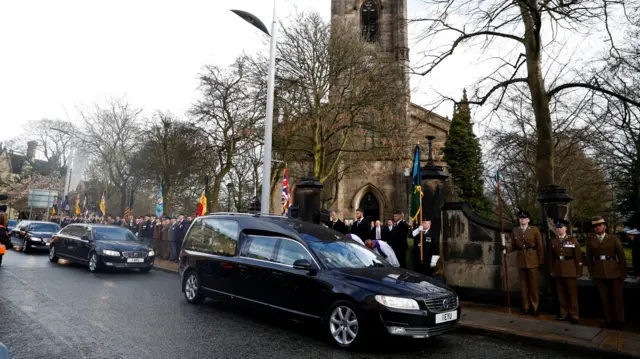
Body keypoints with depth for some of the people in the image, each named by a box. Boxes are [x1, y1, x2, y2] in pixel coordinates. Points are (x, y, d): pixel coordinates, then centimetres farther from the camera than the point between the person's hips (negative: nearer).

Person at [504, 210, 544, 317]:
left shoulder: (535, 230, -3)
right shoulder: (515, 231, 4)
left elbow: (540, 246, -3)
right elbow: (514, 246, 4)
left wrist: (541, 261, -5)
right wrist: (506, 248, -17)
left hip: (532, 261, -2)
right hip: (521, 261, 3)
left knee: (533, 285, 3)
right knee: (523, 285, 10)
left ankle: (534, 308, 17)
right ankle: (526, 307, 20)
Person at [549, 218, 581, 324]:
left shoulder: (572, 240, 1)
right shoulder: (553, 241, 8)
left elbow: (578, 257, -1)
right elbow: (551, 257, 9)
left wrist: (578, 271, -4)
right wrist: (551, 270, 6)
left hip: (570, 271, -3)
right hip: (557, 271, 3)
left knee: (572, 293, 2)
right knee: (561, 293, 8)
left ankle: (574, 315, 12)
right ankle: (564, 313, 19)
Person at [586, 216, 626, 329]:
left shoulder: (613, 238, 1)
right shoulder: (590, 239, 3)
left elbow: (622, 257, 3)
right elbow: (589, 257, 7)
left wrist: (623, 273, 0)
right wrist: (591, 273, 5)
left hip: (614, 271, -1)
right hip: (599, 273, 1)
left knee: (617, 297, 5)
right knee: (605, 298, 6)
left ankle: (619, 321, 19)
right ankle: (609, 320, 18)